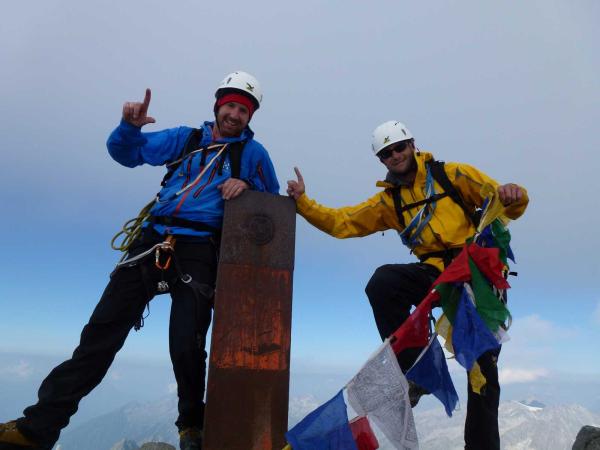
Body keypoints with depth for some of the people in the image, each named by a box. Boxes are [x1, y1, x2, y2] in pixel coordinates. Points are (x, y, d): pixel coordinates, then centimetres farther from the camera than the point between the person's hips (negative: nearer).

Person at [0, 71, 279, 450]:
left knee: (186, 347, -7)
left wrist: (247, 185, -12)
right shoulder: (185, 138, 18)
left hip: (198, 252, -3)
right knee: (102, 332, 3)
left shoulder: (253, 152, 10)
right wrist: (131, 126, 0)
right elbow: (128, 152, 22)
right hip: (152, 244, 4)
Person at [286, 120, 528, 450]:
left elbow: (509, 208, 1)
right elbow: (341, 222, 9)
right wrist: (302, 202, -2)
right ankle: (412, 370, -13)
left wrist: (513, 196, -23)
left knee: (483, 369, 2)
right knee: (383, 282, -28)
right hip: (436, 274, 2)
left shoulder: (452, 174, 3)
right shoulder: (389, 200, 12)